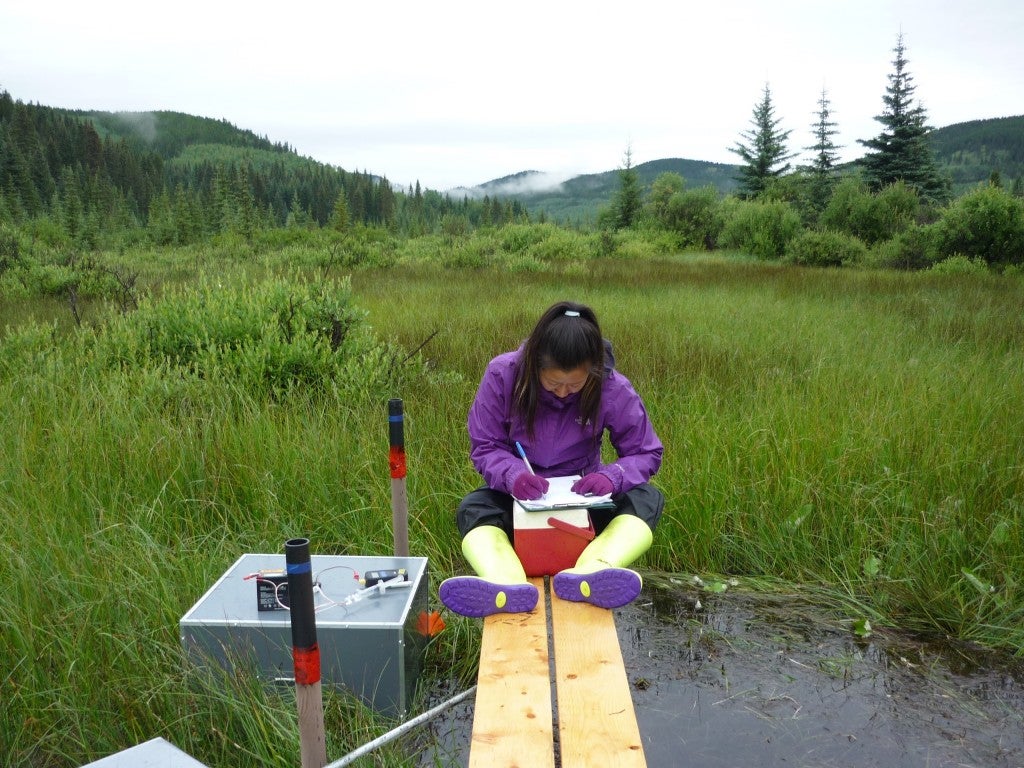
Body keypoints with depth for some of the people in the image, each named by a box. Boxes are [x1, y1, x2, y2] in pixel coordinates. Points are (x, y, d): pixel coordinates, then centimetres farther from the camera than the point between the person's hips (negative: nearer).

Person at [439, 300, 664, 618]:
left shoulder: (614, 388, -17)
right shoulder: (503, 374, -18)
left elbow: (646, 453, -8)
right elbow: (484, 448, -11)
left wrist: (612, 476, -30)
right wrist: (512, 474, -34)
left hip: (583, 494, 1)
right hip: (519, 495, 0)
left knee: (647, 498, -27)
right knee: (472, 509, -30)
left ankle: (589, 574, -53)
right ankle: (505, 585, -59)